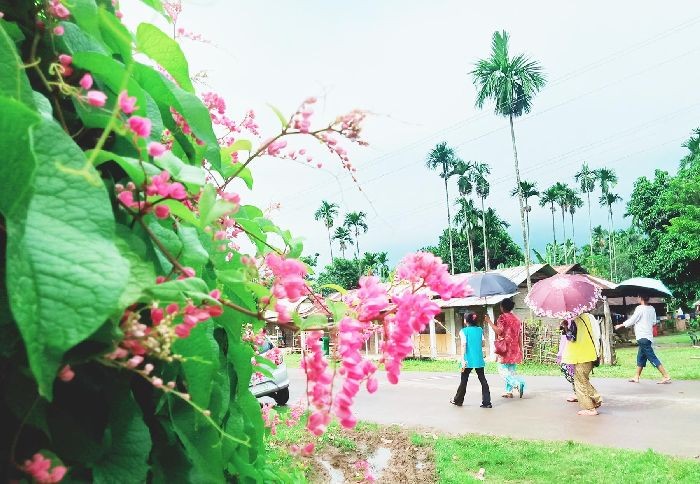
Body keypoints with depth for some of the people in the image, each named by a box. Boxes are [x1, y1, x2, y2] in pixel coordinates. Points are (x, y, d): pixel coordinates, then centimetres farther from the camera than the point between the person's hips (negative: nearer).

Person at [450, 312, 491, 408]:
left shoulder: (464, 331, -6)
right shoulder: (480, 330, 6)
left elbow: (464, 345, -13)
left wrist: (463, 360, -15)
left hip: (469, 360, -3)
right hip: (479, 360, 3)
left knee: (463, 380, 9)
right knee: (483, 380, 5)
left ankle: (458, 400, 22)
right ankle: (486, 402, 1)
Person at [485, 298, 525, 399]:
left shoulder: (502, 317, -9)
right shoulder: (516, 319, 12)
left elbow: (498, 331, -20)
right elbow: (519, 335, 13)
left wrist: (489, 321, -14)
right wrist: (520, 349, 17)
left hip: (505, 348, -7)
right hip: (515, 349, 7)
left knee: (503, 370, -3)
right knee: (511, 370, 12)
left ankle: (519, 383, -21)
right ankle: (509, 391, 13)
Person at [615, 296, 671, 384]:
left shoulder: (640, 308, -14)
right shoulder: (652, 309, 9)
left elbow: (631, 321, -10)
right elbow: (654, 322, 16)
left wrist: (620, 325, 2)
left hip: (643, 337, -9)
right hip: (648, 336, 9)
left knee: (652, 358, -7)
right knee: (640, 357, 16)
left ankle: (666, 376, -9)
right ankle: (636, 377, 23)